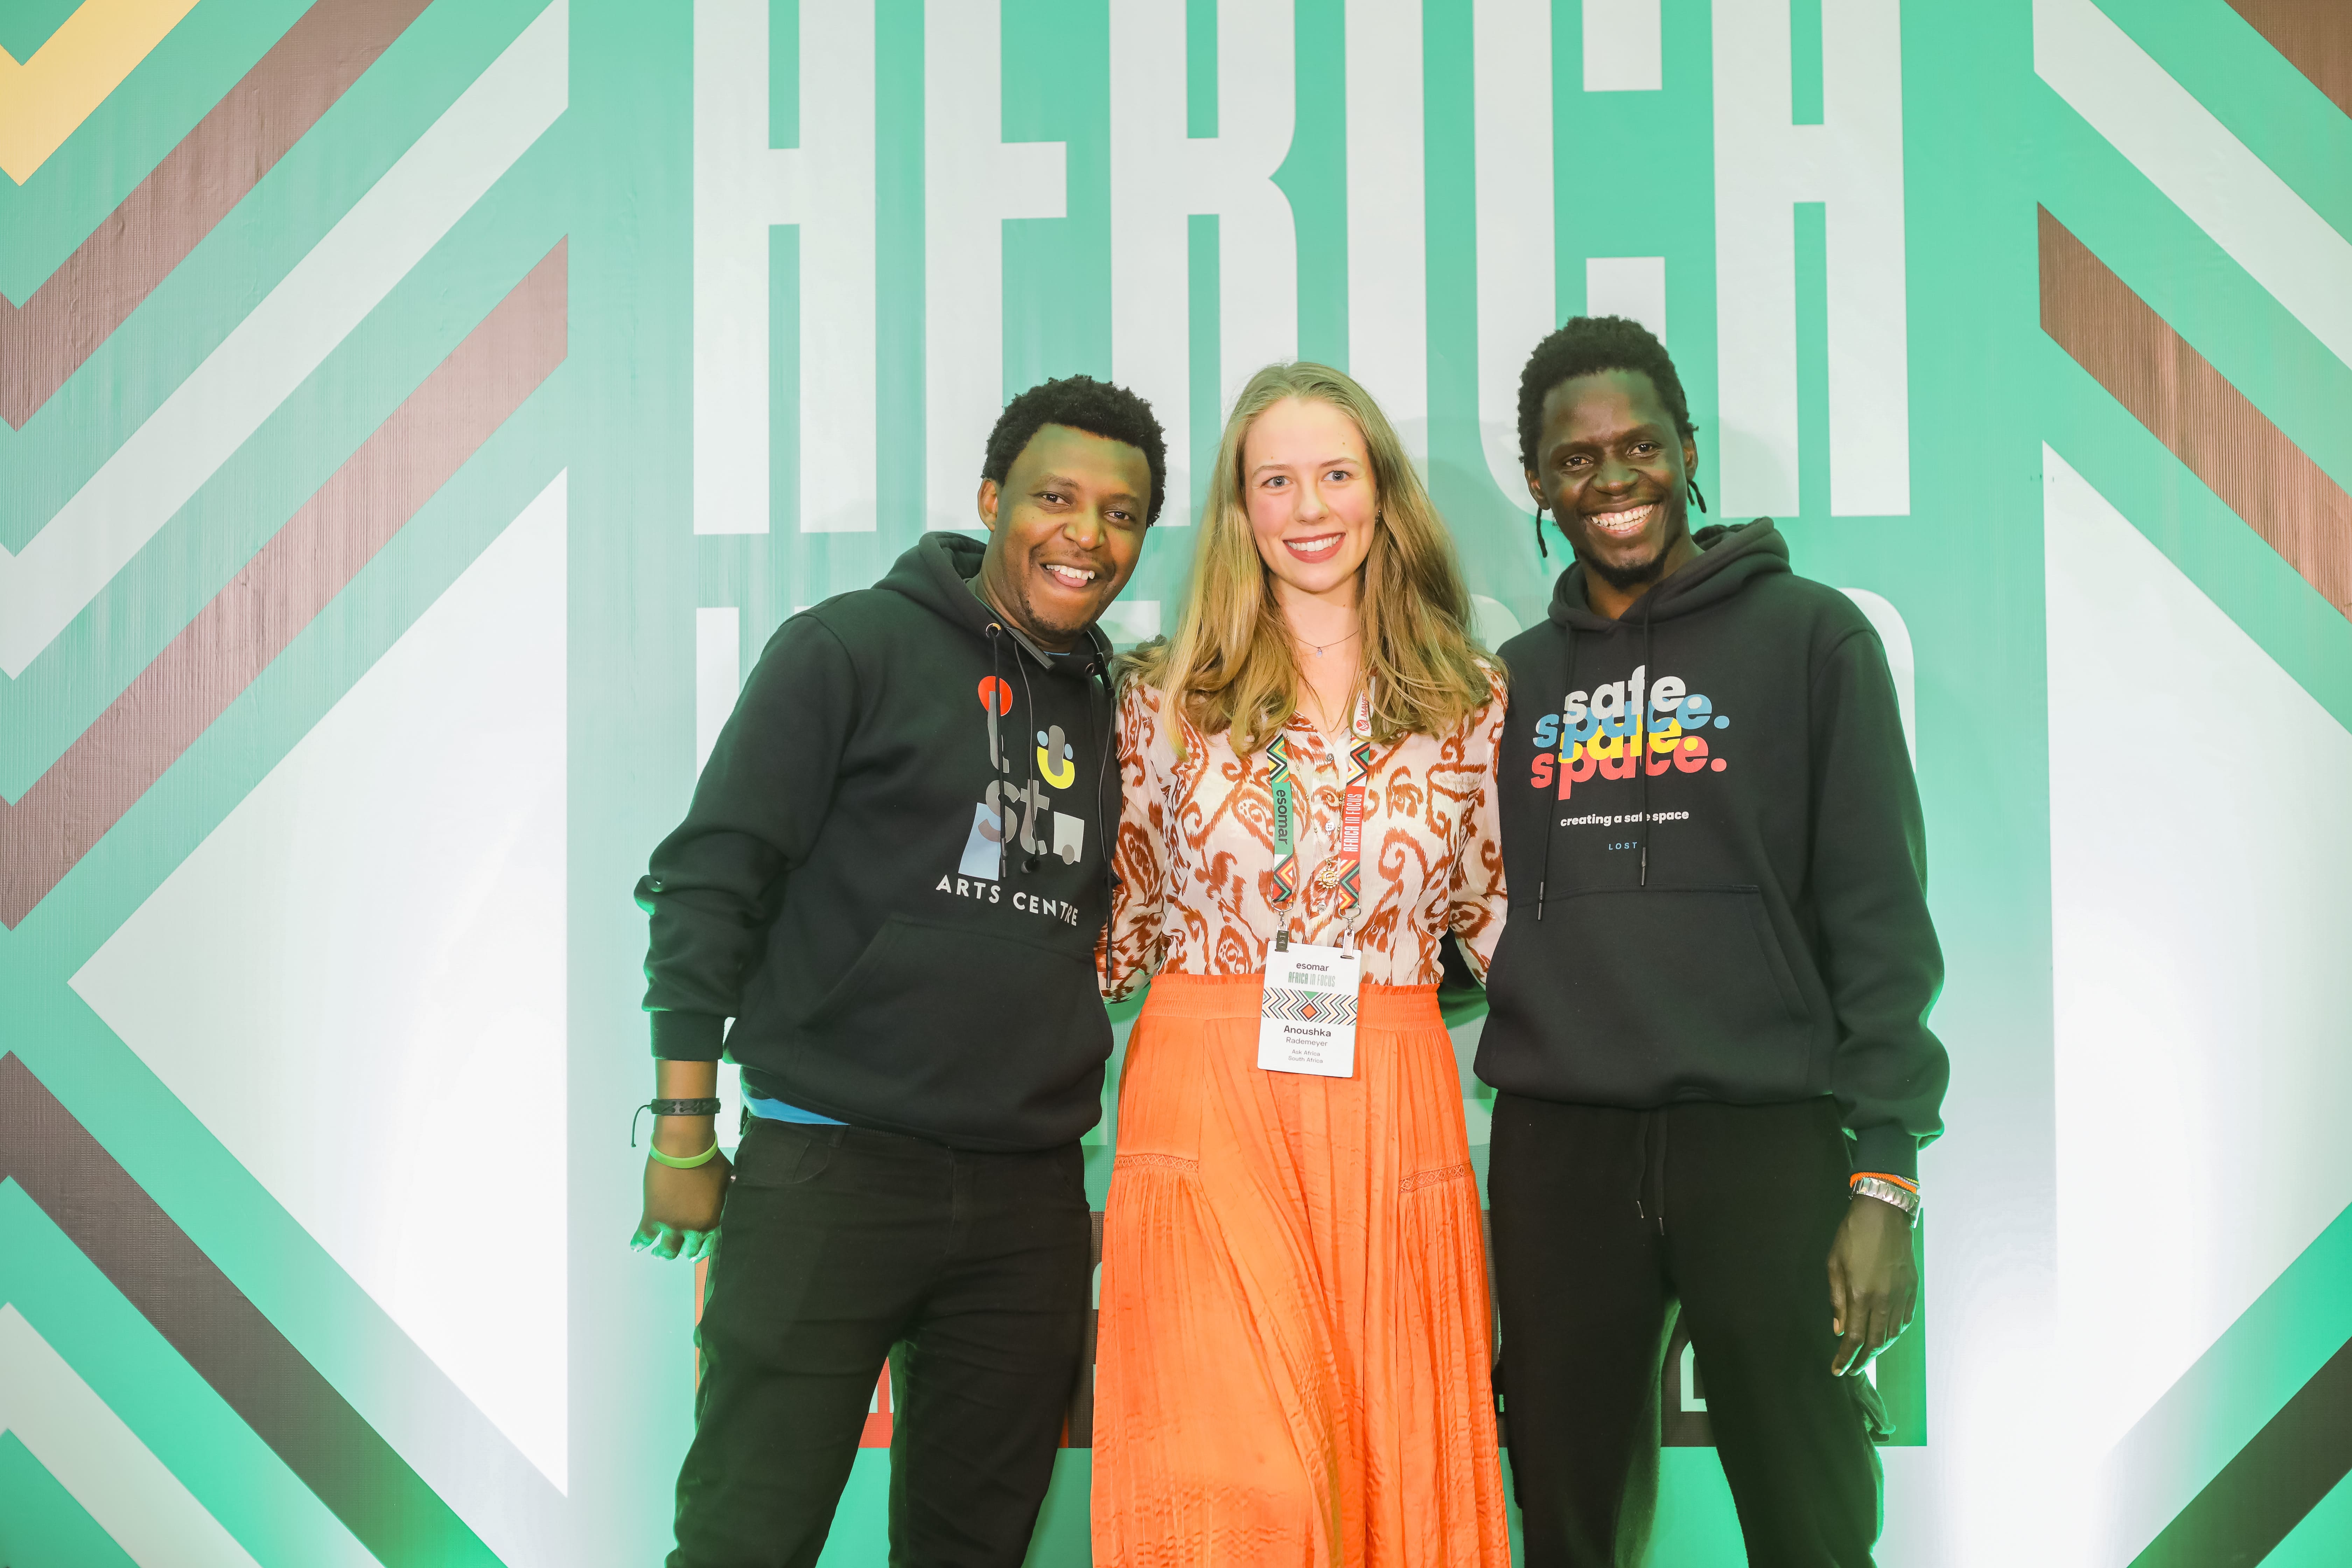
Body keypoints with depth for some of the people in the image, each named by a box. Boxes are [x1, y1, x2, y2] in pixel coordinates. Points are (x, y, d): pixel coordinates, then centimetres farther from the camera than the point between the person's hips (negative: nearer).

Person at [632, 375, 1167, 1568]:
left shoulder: (1114, 706, 13)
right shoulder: (853, 647, -3)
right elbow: (710, 879, -5)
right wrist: (684, 1128, -9)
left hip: (1030, 1197, 5)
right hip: (829, 1168, -5)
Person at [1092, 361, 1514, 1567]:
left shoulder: (1472, 703, 7)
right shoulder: (1167, 697, 5)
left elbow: (1500, 919, 14)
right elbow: (1119, 928, 11)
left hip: (1390, 1108, 2)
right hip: (1207, 1100, -1)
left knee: (1399, 1467, 5)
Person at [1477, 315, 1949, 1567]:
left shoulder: (1810, 638, 1)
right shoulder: (1517, 678, 13)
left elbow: (1880, 921, -4)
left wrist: (1884, 1177, -10)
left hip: (1764, 1136, -3)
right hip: (1554, 1145, 3)